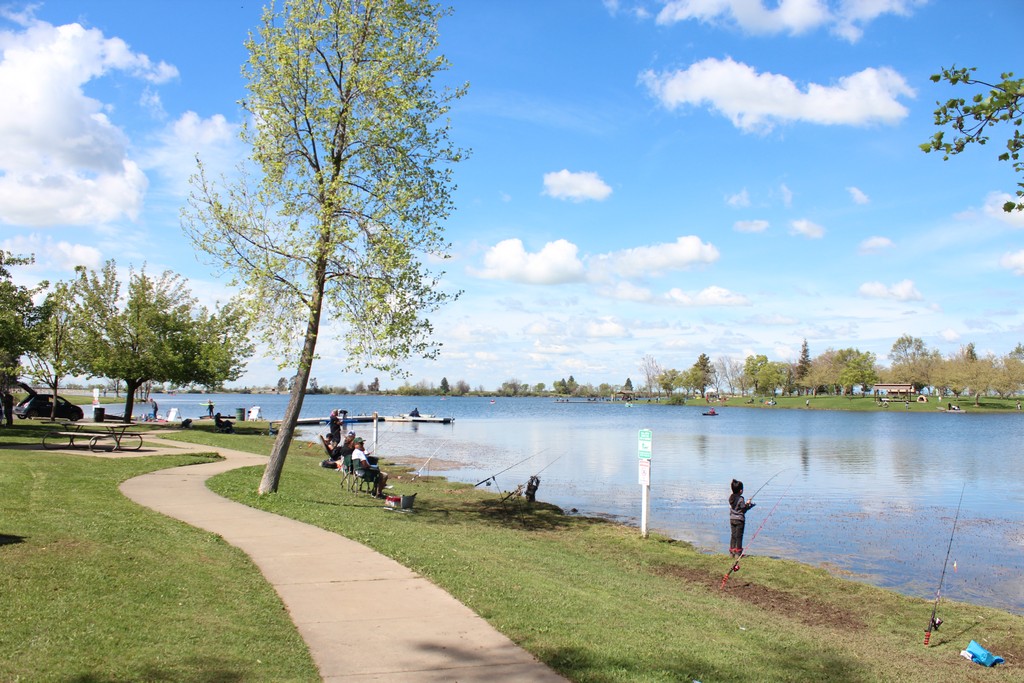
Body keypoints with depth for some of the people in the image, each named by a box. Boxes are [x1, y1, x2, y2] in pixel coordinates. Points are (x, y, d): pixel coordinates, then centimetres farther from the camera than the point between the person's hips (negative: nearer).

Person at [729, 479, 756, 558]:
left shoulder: (731, 498, 5)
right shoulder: (740, 499, -17)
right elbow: (743, 510, -13)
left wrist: (746, 504, 15)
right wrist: (749, 505, 1)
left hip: (732, 519, 7)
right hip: (739, 520, -7)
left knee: (733, 535, 12)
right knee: (739, 536, 1)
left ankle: (732, 552, 14)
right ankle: (738, 553, 4)